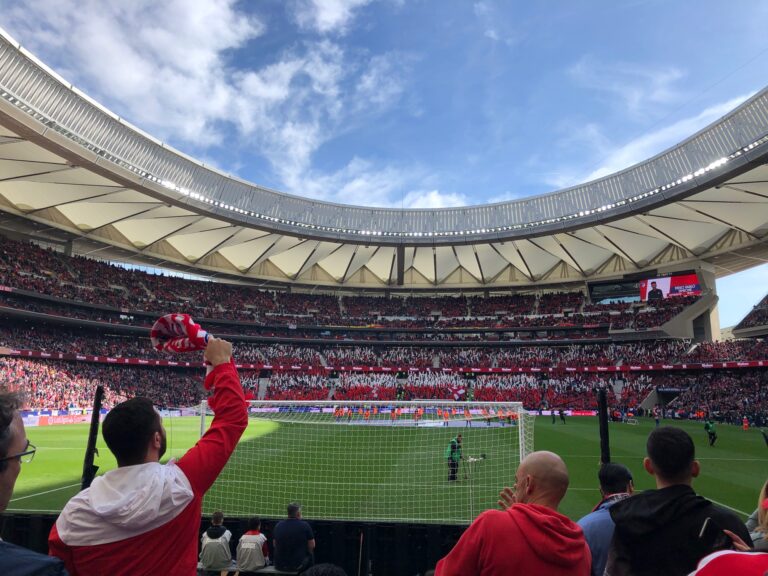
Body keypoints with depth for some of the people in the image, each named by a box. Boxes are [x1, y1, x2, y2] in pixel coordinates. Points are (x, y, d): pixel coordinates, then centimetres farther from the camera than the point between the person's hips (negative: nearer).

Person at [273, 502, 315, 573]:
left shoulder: (278, 525, -3)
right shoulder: (305, 525, -13)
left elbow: (274, 545, 12)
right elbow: (312, 546, -2)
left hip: (279, 566, 3)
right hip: (298, 566, -3)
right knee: (310, 554, 23)